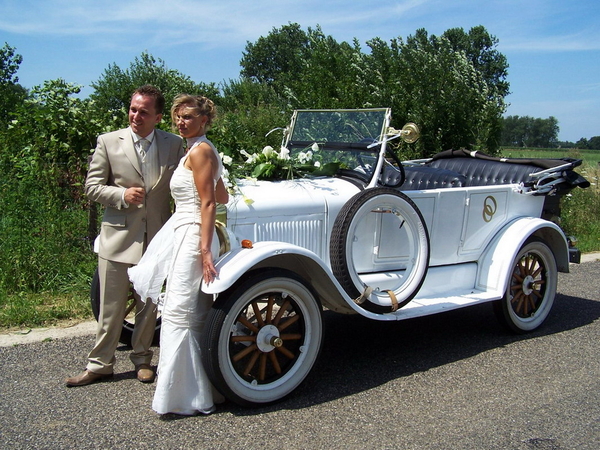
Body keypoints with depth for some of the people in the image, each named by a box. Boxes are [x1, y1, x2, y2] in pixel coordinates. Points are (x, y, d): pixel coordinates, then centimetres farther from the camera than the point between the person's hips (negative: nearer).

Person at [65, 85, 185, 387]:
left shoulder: (175, 145, 3)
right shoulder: (109, 142, -1)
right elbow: (92, 186, 1)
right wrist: (122, 195, -16)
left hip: (157, 237, 2)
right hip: (118, 236, -1)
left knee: (149, 304, 14)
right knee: (111, 307, 6)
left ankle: (142, 359, 30)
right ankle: (100, 364, 20)